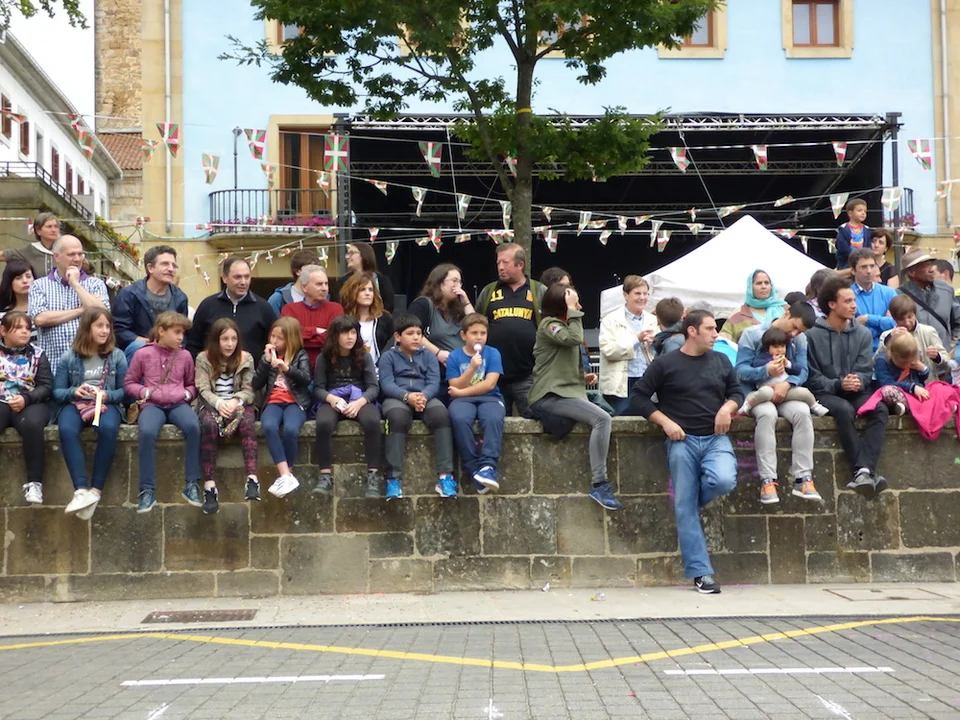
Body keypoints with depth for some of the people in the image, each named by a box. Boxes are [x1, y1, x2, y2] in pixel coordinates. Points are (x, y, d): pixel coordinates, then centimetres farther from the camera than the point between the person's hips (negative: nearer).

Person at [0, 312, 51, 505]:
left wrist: (26, 399, -14)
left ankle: (34, 482, -28)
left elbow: (47, 386, 5)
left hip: (31, 403, 0)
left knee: (32, 424, -35)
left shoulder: (37, 354, 11)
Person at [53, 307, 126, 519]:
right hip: (74, 404, 1)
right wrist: (74, 392, -14)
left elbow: (124, 390, 6)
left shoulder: (117, 355, 8)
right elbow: (57, 392, 7)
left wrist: (107, 395, -14)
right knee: (67, 430, -35)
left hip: (107, 403, 0)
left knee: (108, 429, -37)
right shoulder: (69, 357, 8)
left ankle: (96, 490, -31)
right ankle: (81, 490, -40)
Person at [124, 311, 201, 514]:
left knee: (193, 426, -33)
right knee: (147, 432, -36)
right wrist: (147, 392, -8)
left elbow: (192, 385, 23)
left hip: (178, 404, 2)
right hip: (152, 404, -2)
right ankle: (147, 490, -25)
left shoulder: (185, 355, 12)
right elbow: (129, 383, 10)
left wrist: (186, 394, 0)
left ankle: (192, 484, -22)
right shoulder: (143, 354, 5)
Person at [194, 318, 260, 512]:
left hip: (238, 405, 1)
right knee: (209, 424, -36)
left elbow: (248, 390, 0)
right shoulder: (203, 359, 3)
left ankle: (252, 478, -46)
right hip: (211, 405, -1)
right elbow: (203, 389, -6)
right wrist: (218, 403, -27)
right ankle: (209, 486, -41)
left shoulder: (245, 359, 5)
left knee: (247, 422, -35)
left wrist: (235, 401, -22)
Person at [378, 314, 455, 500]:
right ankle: (394, 478, -37)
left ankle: (445, 476, -32)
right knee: (397, 418, -37)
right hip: (397, 398, -2)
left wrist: (423, 396, -21)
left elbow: (434, 383, 3)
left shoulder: (428, 356, 17)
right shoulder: (388, 357, 10)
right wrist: (408, 396, -24)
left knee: (441, 415, -31)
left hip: (425, 397, 2)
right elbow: (387, 384, -5)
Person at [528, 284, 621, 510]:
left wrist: (584, 377, 12)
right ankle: (599, 485, -25)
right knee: (602, 419, -25)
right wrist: (572, 311, -11)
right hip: (549, 396, -10)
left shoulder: (565, 325, 25)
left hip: (567, 392, 10)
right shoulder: (549, 324, -3)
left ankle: (600, 483, -8)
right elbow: (574, 339, -22)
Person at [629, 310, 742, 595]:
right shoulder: (665, 363, 1)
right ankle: (701, 573, 2)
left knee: (724, 481, -28)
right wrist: (665, 422, -9)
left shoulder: (720, 361, 14)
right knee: (685, 508, -5)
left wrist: (727, 408, 0)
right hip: (682, 441, -3)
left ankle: (691, 503, 6)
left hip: (716, 438, 3)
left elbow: (737, 391, 22)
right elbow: (638, 397, 1)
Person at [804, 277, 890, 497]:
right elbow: (812, 378, -6)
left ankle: (863, 471, -39)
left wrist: (857, 381, -21)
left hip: (855, 392, 4)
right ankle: (864, 471, -36)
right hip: (824, 394, -4)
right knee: (845, 410, -36)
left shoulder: (863, 334, 9)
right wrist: (838, 384, -20)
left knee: (880, 409, -27)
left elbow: (866, 371, 3)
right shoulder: (813, 334, -5)